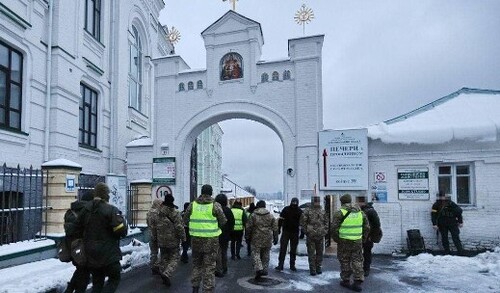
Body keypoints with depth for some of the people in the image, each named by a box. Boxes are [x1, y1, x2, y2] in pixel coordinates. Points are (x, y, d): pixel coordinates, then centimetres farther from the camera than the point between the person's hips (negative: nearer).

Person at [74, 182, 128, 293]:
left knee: (97, 281, 18)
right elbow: (122, 231, -21)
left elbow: (78, 227, 11)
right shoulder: (111, 210, -17)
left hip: (91, 254, 6)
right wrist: (121, 218, -3)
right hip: (109, 254, -6)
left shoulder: (86, 209, 4)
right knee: (114, 279, 9)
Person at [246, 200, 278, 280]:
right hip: (268, 239, 3)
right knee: (266, 255, 15)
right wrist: (275, 238, 13)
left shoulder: (253, 216, -4)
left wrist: (248, 237, 10)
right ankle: (265, 270, 19)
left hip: (257, 239, -3)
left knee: (256, 254, 0)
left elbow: (249, 227, -1)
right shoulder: (270, 216, 3)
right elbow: (275, 228, 6)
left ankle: (258, 269, -17)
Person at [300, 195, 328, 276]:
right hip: (311, 236, -4)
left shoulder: (323, 211, 8)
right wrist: (306, 231, -7)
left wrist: (325, 231, 5)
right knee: (311, 253, 1)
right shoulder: (307, 211, -6)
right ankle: (312, 269, 9)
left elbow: (326, 222, 15)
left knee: (320, 253, 11)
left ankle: (318, 267, 23)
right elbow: (302, 222, -5)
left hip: (320, 236, 4)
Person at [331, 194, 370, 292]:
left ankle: (346, 281, 20)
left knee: (345, 261, 10)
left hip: (344, 241, -3)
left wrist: (336, 239, 1)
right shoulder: (360, 212, 6)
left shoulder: (339, 213, -9)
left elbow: (334, 228, -13)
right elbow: (367, 227, 7)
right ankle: (357, 283, 7)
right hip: (357, 241, 3)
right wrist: (363, 239, 15)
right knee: (357, 261, 10)